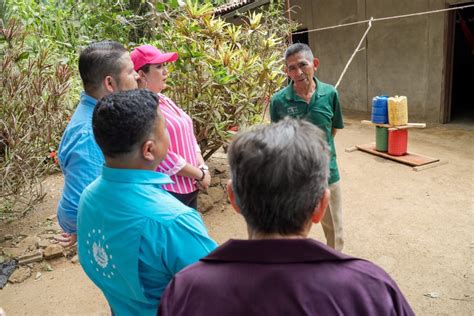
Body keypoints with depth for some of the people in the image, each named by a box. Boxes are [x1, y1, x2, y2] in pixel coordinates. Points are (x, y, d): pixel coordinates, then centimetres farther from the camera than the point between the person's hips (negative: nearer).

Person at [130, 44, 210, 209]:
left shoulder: (163, 100, 8)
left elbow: (188, 136, 10)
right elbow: (163, 156, -24)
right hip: (167, 192, -9)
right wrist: (200, 175, -14)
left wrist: (202, 167, -3)